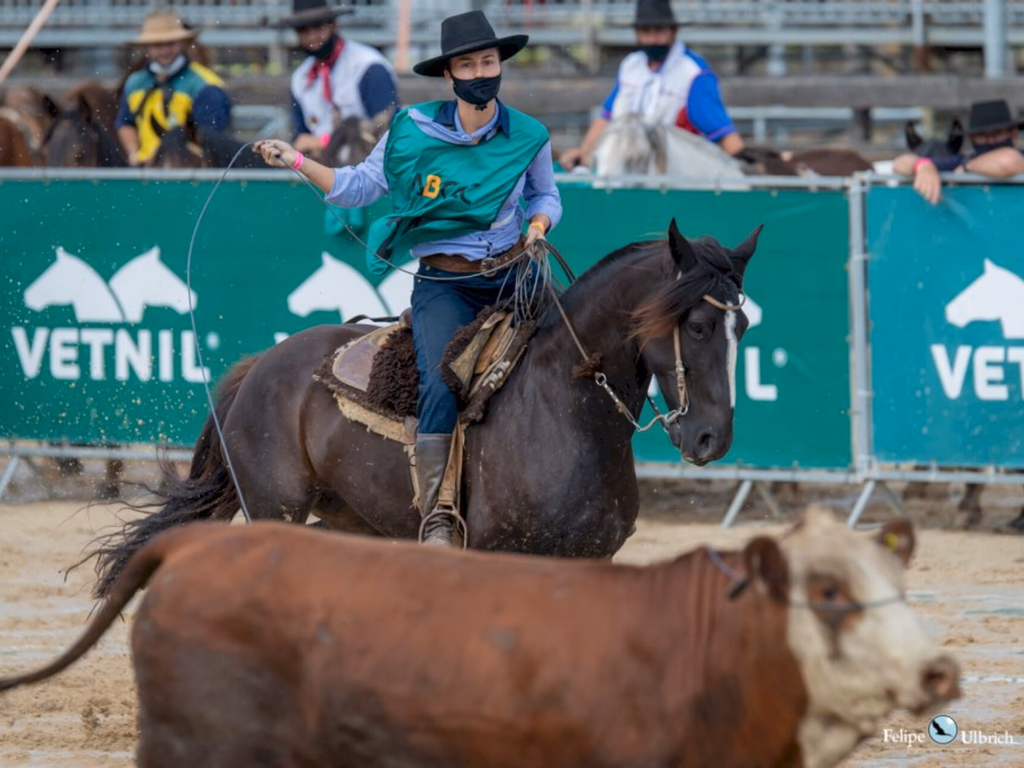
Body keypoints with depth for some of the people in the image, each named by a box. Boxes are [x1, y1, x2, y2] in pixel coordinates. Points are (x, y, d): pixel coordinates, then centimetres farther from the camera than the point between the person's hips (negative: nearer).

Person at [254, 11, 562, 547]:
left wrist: (539, 223, -2)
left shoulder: (528, 137, 3)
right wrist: (296, 161, 0)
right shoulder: (412, 132, -1)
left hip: (510, 278, 3)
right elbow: (357, 188, 9)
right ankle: (436, 521, -28)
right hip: (443, 284, -3)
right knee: (441, 383, -25)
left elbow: (545, 196, 20)